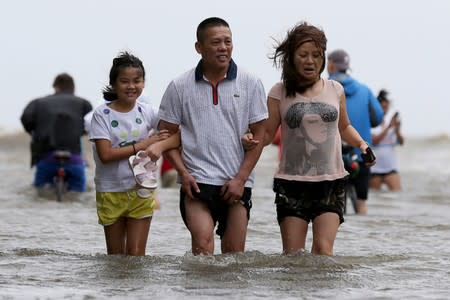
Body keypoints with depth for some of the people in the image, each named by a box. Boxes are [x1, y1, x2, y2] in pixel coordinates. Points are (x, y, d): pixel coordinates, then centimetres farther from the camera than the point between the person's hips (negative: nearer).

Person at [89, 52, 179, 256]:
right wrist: (143, 144, -16)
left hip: (141, 191, 1)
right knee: (115, 255, 11)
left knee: (136, 253, -4)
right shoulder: (102, 114, -8)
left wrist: (160, 145, -22)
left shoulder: (147, 112, 1)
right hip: (110, 192, -1)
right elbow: (105, 154, -17)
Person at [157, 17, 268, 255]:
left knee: (234, 254, 5)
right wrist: (183, 172, -6)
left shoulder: (250, 84, 3)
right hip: (196, 182, -2)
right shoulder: (180, 87, 3)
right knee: (203, 244, -19)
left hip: (237, 183, 2)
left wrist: (241, 178, -4)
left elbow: (259, 135, 4)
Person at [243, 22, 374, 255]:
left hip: (331, 182, 1)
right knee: (292, 254, -2)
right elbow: (268, 133, 4)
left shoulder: (335, 90, 8)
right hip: (292, 182, -1)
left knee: (323, 249, -13)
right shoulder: (279, 93, 1)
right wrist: (252, 141, -18)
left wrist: (361, 143, 5)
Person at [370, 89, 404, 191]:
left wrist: (397, 130, -17)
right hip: (374, 167, -3)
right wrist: (388, 127, -21)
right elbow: (374, 141, -16)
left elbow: (401, 142, 3)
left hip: (390, 166, 3)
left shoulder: (391, 121, 8)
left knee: (398, 193, -13)